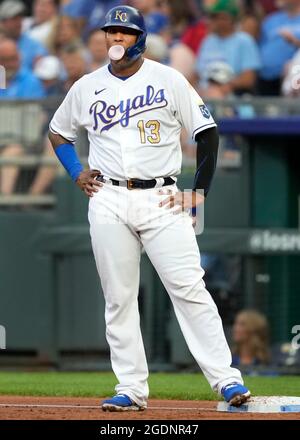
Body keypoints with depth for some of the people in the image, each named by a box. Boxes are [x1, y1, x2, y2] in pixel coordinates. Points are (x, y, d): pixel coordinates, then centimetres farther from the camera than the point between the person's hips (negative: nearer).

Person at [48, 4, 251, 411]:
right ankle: (131, 389, 6)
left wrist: (200, 190, -4)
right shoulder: (87, 87, 9)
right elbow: (58, 131, 25)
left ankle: (226, 380, -13)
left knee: (190, 290, -11)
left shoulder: (168, 80, 2)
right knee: (119, 299, 2)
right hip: (108, 202, 3)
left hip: (162, 201, -3)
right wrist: (76, 174, 10)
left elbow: (207, 131, 3)